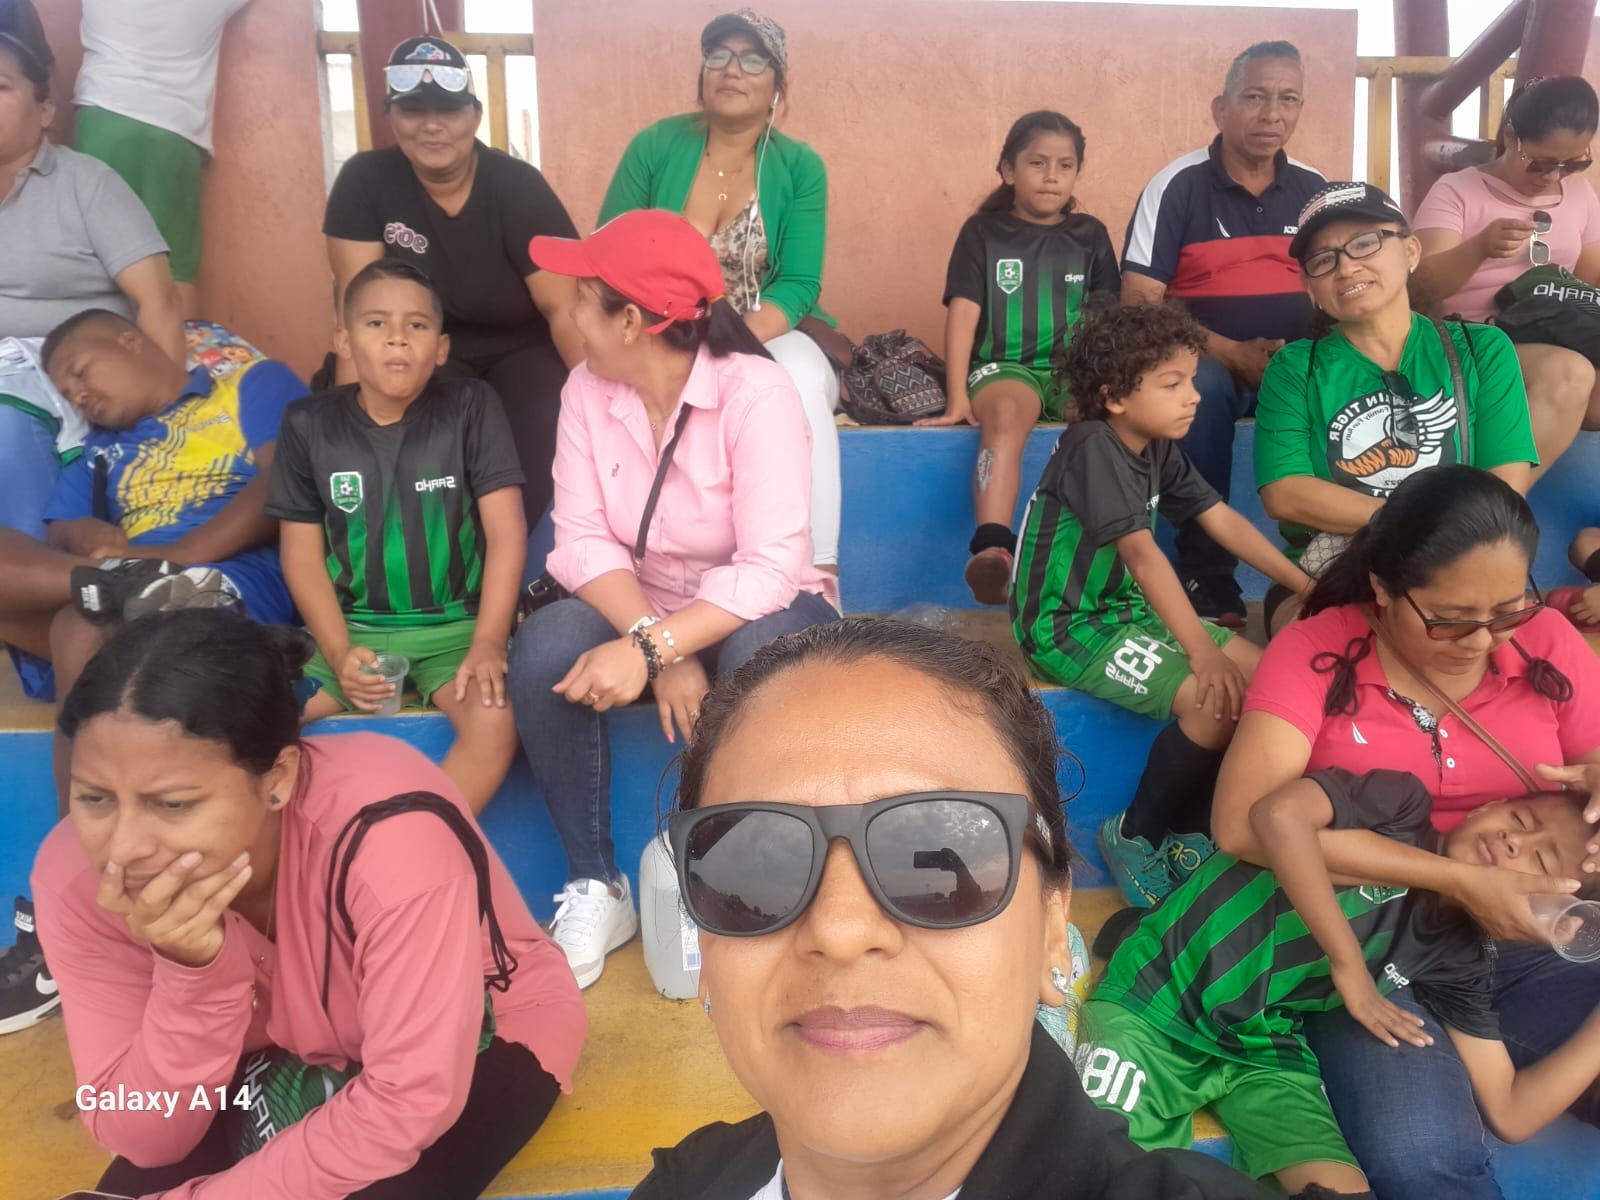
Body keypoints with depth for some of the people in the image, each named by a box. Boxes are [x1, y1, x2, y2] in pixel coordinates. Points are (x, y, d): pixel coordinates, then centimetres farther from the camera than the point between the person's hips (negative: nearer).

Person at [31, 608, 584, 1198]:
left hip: (481, 1037, -3)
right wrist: (191, 972, -36)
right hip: (286, 1053, 4)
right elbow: (144, 1139, -18)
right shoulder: (76, 873, -21)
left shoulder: (391, 831, -38)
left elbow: (411, 1104, -32)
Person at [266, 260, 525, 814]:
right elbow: (302, 555, 3)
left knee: (497, 720, -31)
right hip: (353, 627, 2)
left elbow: (506, 535, -6)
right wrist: (338, 653, -11)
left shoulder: (470, 406, -2)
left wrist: (489, 643, -17)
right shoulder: (308, 423, 2)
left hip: (454, 625, -2)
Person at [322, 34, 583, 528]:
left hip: (522, 351, 0)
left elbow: (564, 307, -18)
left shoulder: (518, 187, -13)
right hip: (426, 353, 1)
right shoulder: (365, 181, -9)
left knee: (543, 453, -28)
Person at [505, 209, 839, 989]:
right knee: (543, 653, -26)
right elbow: (584, 543, -13)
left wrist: (651, 650, -38)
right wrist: (657, 643, -29)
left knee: (756, 662, -38)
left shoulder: (755, 392, -22)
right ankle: (596, 887, -10)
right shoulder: (586, 391, -6)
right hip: (641, 606, 4)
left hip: (757, 611, -4)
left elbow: (771, 570, -29)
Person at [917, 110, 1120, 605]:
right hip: (1004, 365, -3)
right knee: (1007, 415, -38)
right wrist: (957, 397, -11)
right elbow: (962, 313, -2)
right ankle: (993, 549, -54)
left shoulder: (1090, 235, 15)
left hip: (1073, 368, 3)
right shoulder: (983, 231, 8)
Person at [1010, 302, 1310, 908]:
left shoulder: (1159, 450, 6)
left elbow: (1225, 522, 8)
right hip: (1067, 625, -9)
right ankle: (1134, 835, -2)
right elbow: (1142, 553, -29)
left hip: (1126, 610, 9)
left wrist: (1309, 587, 2)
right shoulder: (1091, 447, -21)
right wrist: (1202, 650, -33)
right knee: (1217, 696, -23)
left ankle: (1187, 833, 8)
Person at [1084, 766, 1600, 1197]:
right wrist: (1349, 966, -16)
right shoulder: (1404, 805, -6)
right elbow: (1280, 813, -27)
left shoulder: (1460, 959, 7)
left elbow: (1510, 1112, 6)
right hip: (1156, 1000, -5)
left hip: (1264, 1052, 6)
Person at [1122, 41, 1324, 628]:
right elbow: (1140, 303, -11)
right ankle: (1208, 583, -27)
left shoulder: (1314, 190, 10)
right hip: (1207, 359, -3)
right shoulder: (1177, 185, -4)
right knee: (1202, 390, -37)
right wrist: (1233, 354, -19)